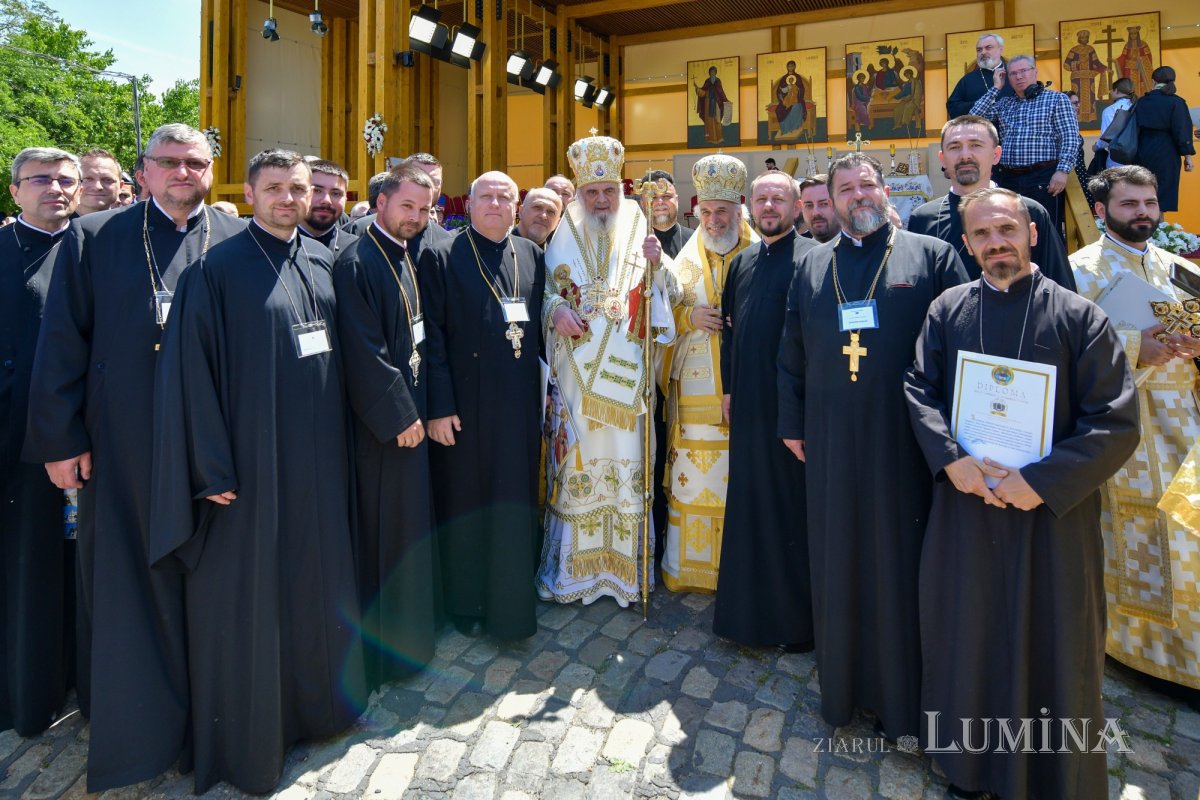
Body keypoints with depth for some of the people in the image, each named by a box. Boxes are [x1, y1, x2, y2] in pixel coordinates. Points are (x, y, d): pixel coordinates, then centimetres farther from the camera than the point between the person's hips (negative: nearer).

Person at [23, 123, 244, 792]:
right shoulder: (94, 238, 5)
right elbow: (63, 342, 2)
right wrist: (61, 437, -3)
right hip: (122, 446, 0)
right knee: (126, 579, 9)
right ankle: (132, 720, 28)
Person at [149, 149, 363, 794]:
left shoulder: (323, 262, 8)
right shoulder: (216, 269, -9)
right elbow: (191, 370, -12)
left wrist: (339, 439, 11)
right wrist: (212, 467, -14)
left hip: (319, 454, 6)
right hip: (250, 456, -5)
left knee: (317, 574, 17)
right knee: (247, 590, 6)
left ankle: (316, 700, 37)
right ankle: (250, 730, 26)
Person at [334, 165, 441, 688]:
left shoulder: (407, 261, 13)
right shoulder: (357, 263, -15)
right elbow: (364, 351, -21)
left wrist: (417, 407, 11)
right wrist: (399, 414, -18)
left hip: (410, 411, 9)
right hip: (381, 422, -9)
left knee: (410, 519, 17)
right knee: (384, 526, 1)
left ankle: (410, 624, 34)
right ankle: (384, 644, 17)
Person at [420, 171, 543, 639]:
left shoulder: (532, 256, 9)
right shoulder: (441, 258, -4)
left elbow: (540, 325, 12)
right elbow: (431, 337, -8)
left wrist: (546, 389, 6)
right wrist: (439, 406, -13)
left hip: (520, 404, 4)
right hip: (464, 405, -3)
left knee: (515, 504, 12)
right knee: (466, 504, 10)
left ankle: (511, 601, 30)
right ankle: (466, 603, 29)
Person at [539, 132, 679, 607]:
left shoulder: (641, 237, 7)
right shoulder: (562, 240, 8)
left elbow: (666, 301, 3)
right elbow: (542, 292, 11)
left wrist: (657, 265, -15)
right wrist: (556, 311, -11)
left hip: (625, 374, 0)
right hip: (575, 376, 0)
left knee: (625, 463, 3)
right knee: (575, 464, 4)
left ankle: (625, 566, 18)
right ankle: (574, 567, 19)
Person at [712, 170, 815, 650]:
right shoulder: (741, 263, 14)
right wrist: (728, 388, 14)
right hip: (748, 405, 7)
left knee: (793, 508, 4)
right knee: (750, 504, 15)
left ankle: (799, 617, 20)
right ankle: (752, 607, 31)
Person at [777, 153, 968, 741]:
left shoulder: (931, 255, 4)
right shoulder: (812, 266, 12)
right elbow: (791, 353, 13)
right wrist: (792, 423, 9)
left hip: (904, 439, -2)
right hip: (832, 440, 3)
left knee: (899, 561, 6)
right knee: (837, 558, 11)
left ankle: (899, 694, 24)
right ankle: (842, 681, 29)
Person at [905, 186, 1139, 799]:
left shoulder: (1078, 316, -5)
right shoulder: (948, 310, 3)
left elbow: (1117, 422, -8)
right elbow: (920, 390, 1)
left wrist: (1042, 482, -17)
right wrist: (951, 459, -14)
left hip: (1051, 511, -2)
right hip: (964, 502, 2)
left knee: (1050, 642, 10)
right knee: (967, 631, 13)